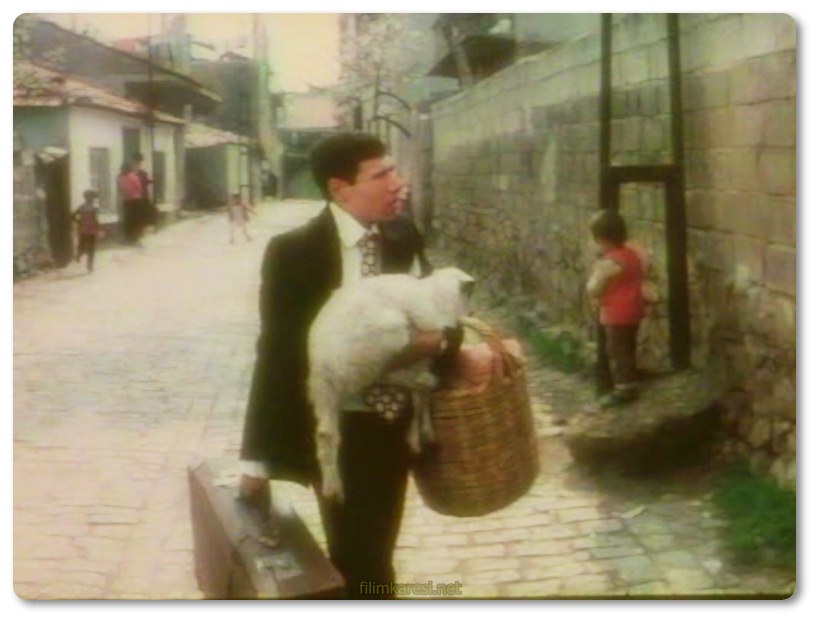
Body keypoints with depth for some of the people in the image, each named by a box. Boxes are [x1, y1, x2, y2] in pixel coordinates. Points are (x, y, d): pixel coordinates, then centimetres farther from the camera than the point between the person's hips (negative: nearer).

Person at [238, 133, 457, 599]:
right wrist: (258, 459, -11)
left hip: (397, 426, 5)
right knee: (355, 566, 6)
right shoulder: (295, 253, -15)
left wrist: (437, 339, -17)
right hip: (338, 431, -5)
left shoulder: (404, 237, -1)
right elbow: (277, 353, -13)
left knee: (377, 559, 21)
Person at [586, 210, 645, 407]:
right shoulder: (632, 254, 4)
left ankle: (623, 389, 7)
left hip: (617, 315, -9)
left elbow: (593, 290, -20)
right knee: (628, 350, 19)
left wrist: (596, 270, -6)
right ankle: (630, 386, 29)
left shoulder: (609, 263, -24)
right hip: (631, 312, 9)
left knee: (617, 352, 1)